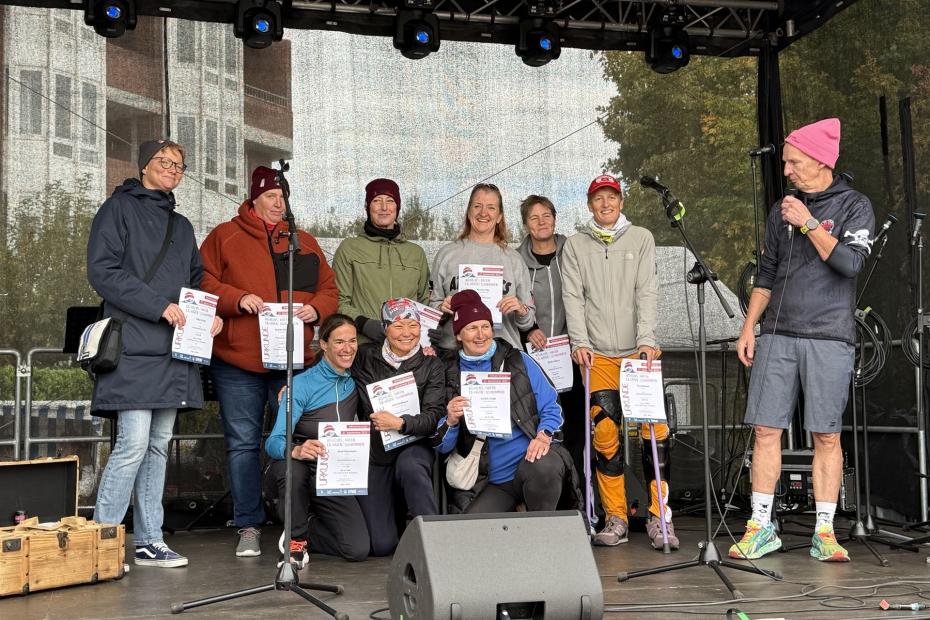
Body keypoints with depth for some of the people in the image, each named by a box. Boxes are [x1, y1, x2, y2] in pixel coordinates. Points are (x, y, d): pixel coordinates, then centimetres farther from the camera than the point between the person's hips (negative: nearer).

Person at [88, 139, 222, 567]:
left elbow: (196, 279, 26)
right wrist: (159, 305, -16)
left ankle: (149, 541, 14)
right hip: (133, 347, -7)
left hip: (174, 350, 7)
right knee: (133, 444, -13)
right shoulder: (119, 209, 2)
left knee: (159, 445, 8)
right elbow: (102, 271, -9)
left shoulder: (181, 226, 22)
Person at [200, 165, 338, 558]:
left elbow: (329, 288, 16)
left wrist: (315, 309, -4)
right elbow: (204, 283, 1)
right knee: (243, 443, 2)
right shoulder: (225, 237, 7)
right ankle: (249, 526, 11)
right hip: (238, 362, -2)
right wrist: (238, 299, -14)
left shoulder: (305, 242, 17)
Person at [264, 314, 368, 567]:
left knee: (358, 549, -15)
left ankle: (304, 531, 17)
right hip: (299, 469, -3)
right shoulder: (302, 384, -13)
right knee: (291, 467, -39)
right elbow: (274, 441, -23)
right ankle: (295, 538, -11)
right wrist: (297, 450, -46)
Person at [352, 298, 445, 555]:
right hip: (374, 454, 1)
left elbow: (434, 417, -9)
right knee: (381, 545, -8)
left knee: (410, 466, -40)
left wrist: (401, 423, -25)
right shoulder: (366, 356, 2)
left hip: (413, 447, -1)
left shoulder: (431, 366, 0)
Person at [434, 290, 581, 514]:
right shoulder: (450, 376, 7)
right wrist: (451, 422, -13)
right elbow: (442, 446, 8)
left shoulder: (519, 361, 6)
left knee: (543, 468, -36)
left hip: (532, 456, -1)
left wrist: (544, 436, -15)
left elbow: (551, 407, 5)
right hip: (494, 483, 1)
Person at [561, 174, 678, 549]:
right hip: (598, 353, 0)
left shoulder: (641, 239, 10)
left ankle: (659, 516, -1)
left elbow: (647, 292, 1)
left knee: (655, 429, -8)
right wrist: (579, 342, -9)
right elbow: (573, 297, 4)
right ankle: (615, 518, 5)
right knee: (605, 434, -3)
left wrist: (647, 340, -10)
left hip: (638, 350, 0)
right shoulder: (575, 246, 11)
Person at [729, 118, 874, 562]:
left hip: (829, 338, -3)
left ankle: (824, 533, 8)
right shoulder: (782, 210, 14)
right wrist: (749, 327, 11)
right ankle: (761, 528, 7)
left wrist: (808, 224, -10)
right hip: (777, 336, 4)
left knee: (826, 436, -1)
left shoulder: (854, 206, 2)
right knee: (766, 430, 0)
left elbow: (849, 262, -13)